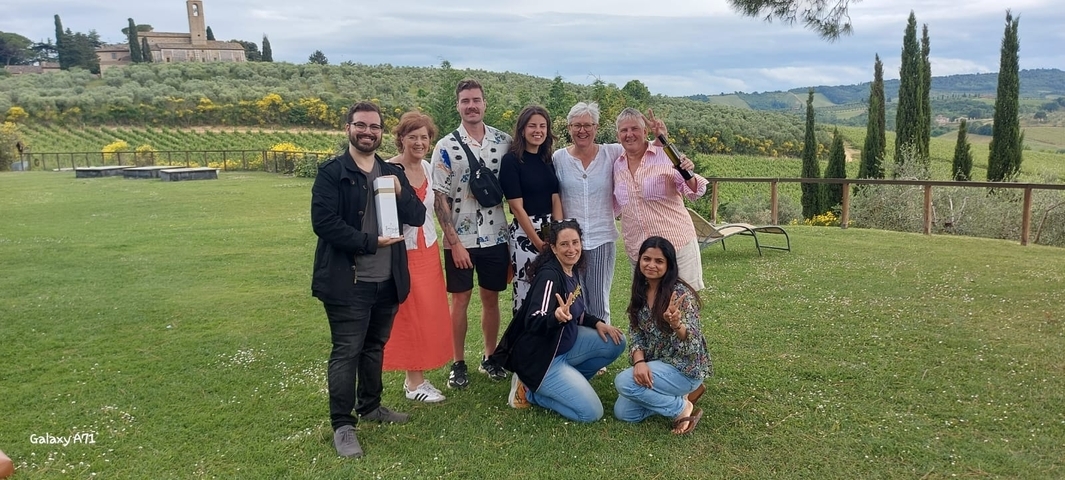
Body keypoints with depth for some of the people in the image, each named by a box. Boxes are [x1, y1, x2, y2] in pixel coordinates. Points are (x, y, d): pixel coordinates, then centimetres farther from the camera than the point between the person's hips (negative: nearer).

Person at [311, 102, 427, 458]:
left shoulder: (393, 173, 11)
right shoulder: (331, 172, -6)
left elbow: (418, 217, 7)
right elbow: (323, 222, -16)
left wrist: (401, 193, -12)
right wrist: (369, 242, -17)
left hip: (387, 280, 6)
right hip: (347, 281, -5)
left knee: (374, 346, 18)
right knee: (347, 352, 0)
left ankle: (370, 406, 35)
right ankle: (342, 425, 10)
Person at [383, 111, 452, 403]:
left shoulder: (428, 168, 6)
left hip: (428, 250, 7)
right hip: (403, 253, -7)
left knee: (429, 315, 9)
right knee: (410, 317, 1)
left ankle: (416, 376, 22)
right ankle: (414, 382, 14)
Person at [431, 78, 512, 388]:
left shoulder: (504, 142, 1)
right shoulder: (446, 146, -6)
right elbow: (440, 199, -7)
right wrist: (454, 241, -12)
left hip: (495, 236, 2)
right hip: (460, 238, -2)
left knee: (491, 298, 12)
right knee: (460, 299, 7)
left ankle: (490, 358, 27)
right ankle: (458, 364, 18)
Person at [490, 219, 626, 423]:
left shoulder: (572, 271, 3)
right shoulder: (549, 276, -24)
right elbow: (533, 323, -32)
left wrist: (597, 323, -1)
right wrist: (557, 316, -52)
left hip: (565, 344, 9)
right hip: (540, 358, -9)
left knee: (616, 342, 1)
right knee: (591, 412, -11)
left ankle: (569, 381, 10)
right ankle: (529, 391, 3)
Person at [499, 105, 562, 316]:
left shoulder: (548, 159, 9)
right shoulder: (511, 160, -9)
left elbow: (556, 199, 5)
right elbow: (517, 206, -12)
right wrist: (537, 241, -12)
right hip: (524, 232, -6)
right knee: (525, 289, 0)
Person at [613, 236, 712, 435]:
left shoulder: (680, 293, -21)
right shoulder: (640, 292, 0)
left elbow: (692, 343, -25)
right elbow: (636, 334, 2)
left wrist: (676, 324, -47)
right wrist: (639, 361, -18)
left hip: (684, 367, -7)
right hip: (654, 366, 7)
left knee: (623, 382, -25)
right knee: (623, 412, -4)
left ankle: (682, 408, -6)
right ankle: (680, 394, 12)